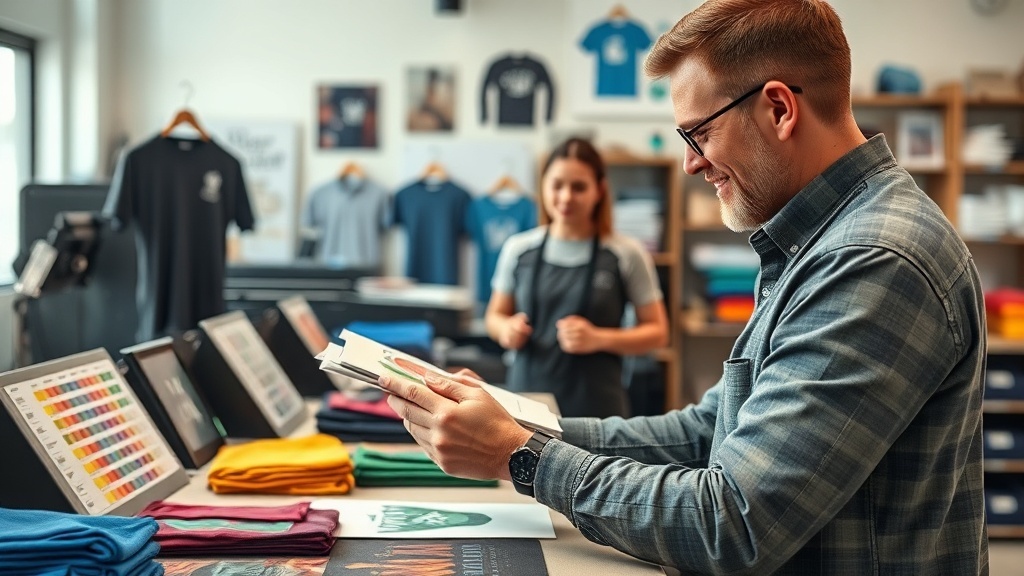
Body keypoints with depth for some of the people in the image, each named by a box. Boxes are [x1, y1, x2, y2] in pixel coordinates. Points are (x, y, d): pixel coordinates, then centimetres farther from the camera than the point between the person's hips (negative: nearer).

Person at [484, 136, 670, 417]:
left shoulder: (625, 254, -2)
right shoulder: (519, 249, 5)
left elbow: (657, 332, 2)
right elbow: (495, 315, 17)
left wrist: (599, 339, -12)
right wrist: (506, 329, -5)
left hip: (594, 406, -2)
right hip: (526, 397, 2)